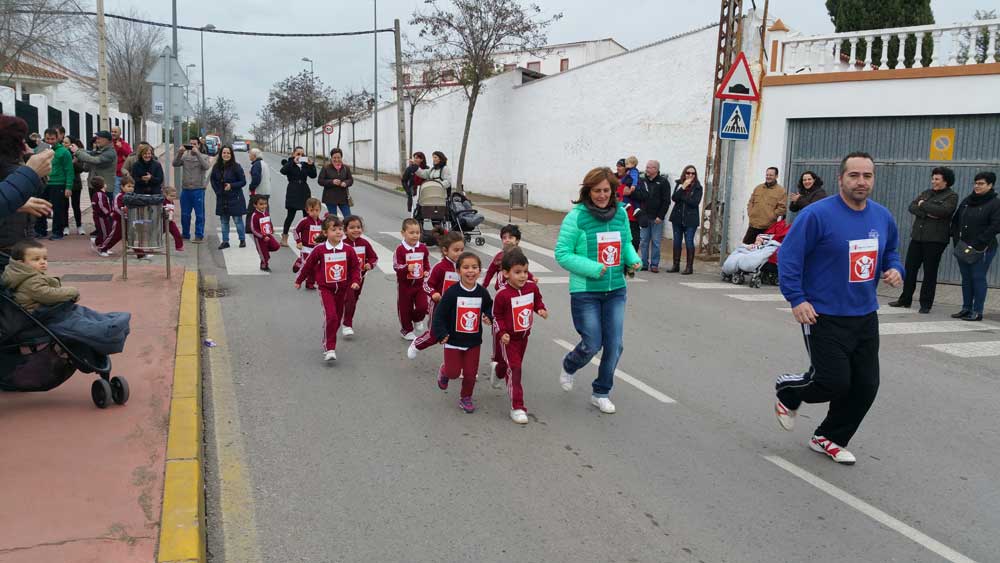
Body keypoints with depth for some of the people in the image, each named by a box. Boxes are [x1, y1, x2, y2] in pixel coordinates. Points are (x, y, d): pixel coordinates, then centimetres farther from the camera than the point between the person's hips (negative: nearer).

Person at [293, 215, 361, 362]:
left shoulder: (348, 250, -7)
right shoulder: (320, 250, -11)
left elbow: (355, 267, 3)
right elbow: (308, 265, 2)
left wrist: (356, 281, -13)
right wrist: (299, 281, 13)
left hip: (342, 289, 3)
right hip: (326, 289, -3)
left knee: (337, 318, 15)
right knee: (331, 317, -18)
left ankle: (327, 341, 38)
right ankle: (330, 349, -12)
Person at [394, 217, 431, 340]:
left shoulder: (422, 248, -1)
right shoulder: (400, 249, -16)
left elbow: (427, 262, 14)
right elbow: (396, 266, -17)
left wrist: (427, 271, -2)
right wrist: (406, 268, -34)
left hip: (419, 283, 3)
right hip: (405, 284, -3)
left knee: (423, 305, -3)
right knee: (405, 307, 8)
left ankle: (417, 319, 30)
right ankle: (406, 330, 25)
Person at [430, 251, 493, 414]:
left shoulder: (482, 293, -5)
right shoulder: (452, 292, -16)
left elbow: (490, 308, 13)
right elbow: (439, 314, -12)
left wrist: (489, 317, -8)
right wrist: (441, 334, -19)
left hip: (474, 341, 3)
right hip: (453, 340, -3)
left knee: (470, 373, 7)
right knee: (454, 372, 3)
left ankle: (465, 398, 30)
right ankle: (444, 371, 39)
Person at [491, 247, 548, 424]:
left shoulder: (532, 287, -10)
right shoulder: (502, 295, -24)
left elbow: (537, 300, 10)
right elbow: (496, 316, -12)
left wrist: (541, 310, -10)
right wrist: (502, 333, -23)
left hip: (523, 336, 6)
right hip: (507, 338, -6)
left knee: (512, 363, 26)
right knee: (514, 369, -11)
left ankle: (498, 371, 63)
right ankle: (517, 407, -6)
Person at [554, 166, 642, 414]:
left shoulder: (621, 213, 1)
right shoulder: (576, 217, -13)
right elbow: (562, 253, -12)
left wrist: (633, 259, -5)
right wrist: (594, 268, -21)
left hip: (616, 291, 4)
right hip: (585, 292, -4)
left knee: (614, 345, 5)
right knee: (592, 345, 1)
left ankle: (601, 393, 26)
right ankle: (568, 367, 36)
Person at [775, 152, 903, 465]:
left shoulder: (883, 217, 6)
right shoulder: (817, 214, -15)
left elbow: (891, 251, 22)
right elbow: (789, 255, -14)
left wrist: (894, 269, 0)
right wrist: (796, 299, -20)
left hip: (865, 316, 7)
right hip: (825, 316, -6)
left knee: (865, 386, 7)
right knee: (834, 382, -9)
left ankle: (829, 438, 28)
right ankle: (787, 392, 24)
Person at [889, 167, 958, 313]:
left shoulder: (951, 196, -1)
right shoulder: (926, 192, 15)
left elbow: (943, 210, -20)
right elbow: (912, 207, 2)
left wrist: (923, 205, -9)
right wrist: (927, 213, -14)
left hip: (935, 240, -6)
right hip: (917, 237, 6)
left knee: (930, 273, 0)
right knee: (909, 268, 8)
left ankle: (926, 304, 7)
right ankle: (905, 299, 20)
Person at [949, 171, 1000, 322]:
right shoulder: (967, 201, 13)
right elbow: (955, 221, 16)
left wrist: (978, 244, -19)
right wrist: (956, 239, 3)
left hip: (983, 249, -6)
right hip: (963, 248, 6)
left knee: (978, 278, -4)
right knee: (966, 278, 10)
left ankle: (977, 312, 1)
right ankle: (966, 308, 18)